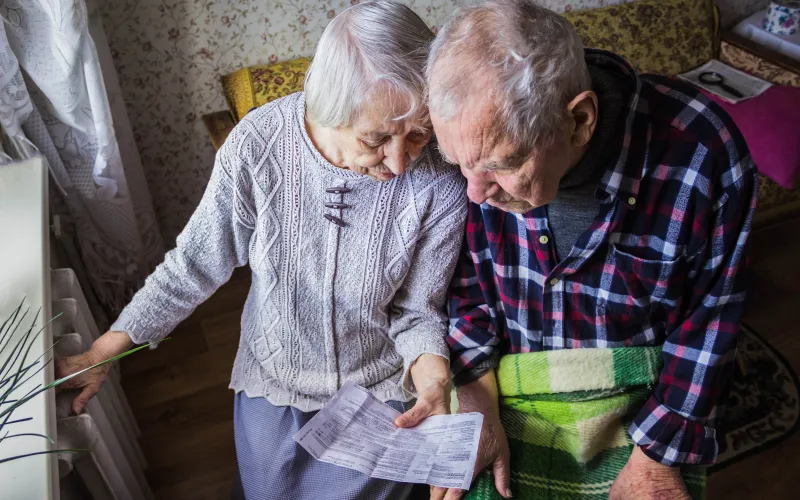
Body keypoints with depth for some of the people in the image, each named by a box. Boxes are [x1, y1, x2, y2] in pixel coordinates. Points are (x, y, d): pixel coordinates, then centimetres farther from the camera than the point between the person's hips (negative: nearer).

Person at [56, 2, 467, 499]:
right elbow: (194, 267, -13)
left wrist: (434, 380, -34)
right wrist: (101, 354, -8)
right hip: (270, 388, 2)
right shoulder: (259, 146, -27)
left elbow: (417, 312, -14)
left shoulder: (440, 190, -28)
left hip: (380, 398, -1)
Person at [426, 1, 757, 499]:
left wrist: (655, 460, -10)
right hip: (502, 388, 1)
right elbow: (464, 281, -4)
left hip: (643, 400, 0)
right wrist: (480, 409, -10)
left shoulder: (704, 154, -24)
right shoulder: (481, 138, -18)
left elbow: (711, 316, -11)